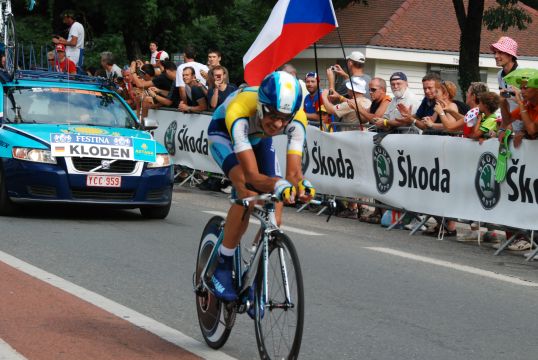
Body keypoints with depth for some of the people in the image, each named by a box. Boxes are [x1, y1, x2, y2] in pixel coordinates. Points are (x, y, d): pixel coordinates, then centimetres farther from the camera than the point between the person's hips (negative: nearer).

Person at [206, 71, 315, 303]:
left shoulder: (297, 119, -34)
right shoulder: (240, 110, -45)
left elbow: (293, 172, -37)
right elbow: (252, 175, -49)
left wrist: (300, 185, -60)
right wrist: (277, 184, -68)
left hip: (259, 138, 4)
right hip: (224, 134, -4)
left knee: (274, 213, -11)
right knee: (247, 192, -32)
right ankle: (222, 265, -17)